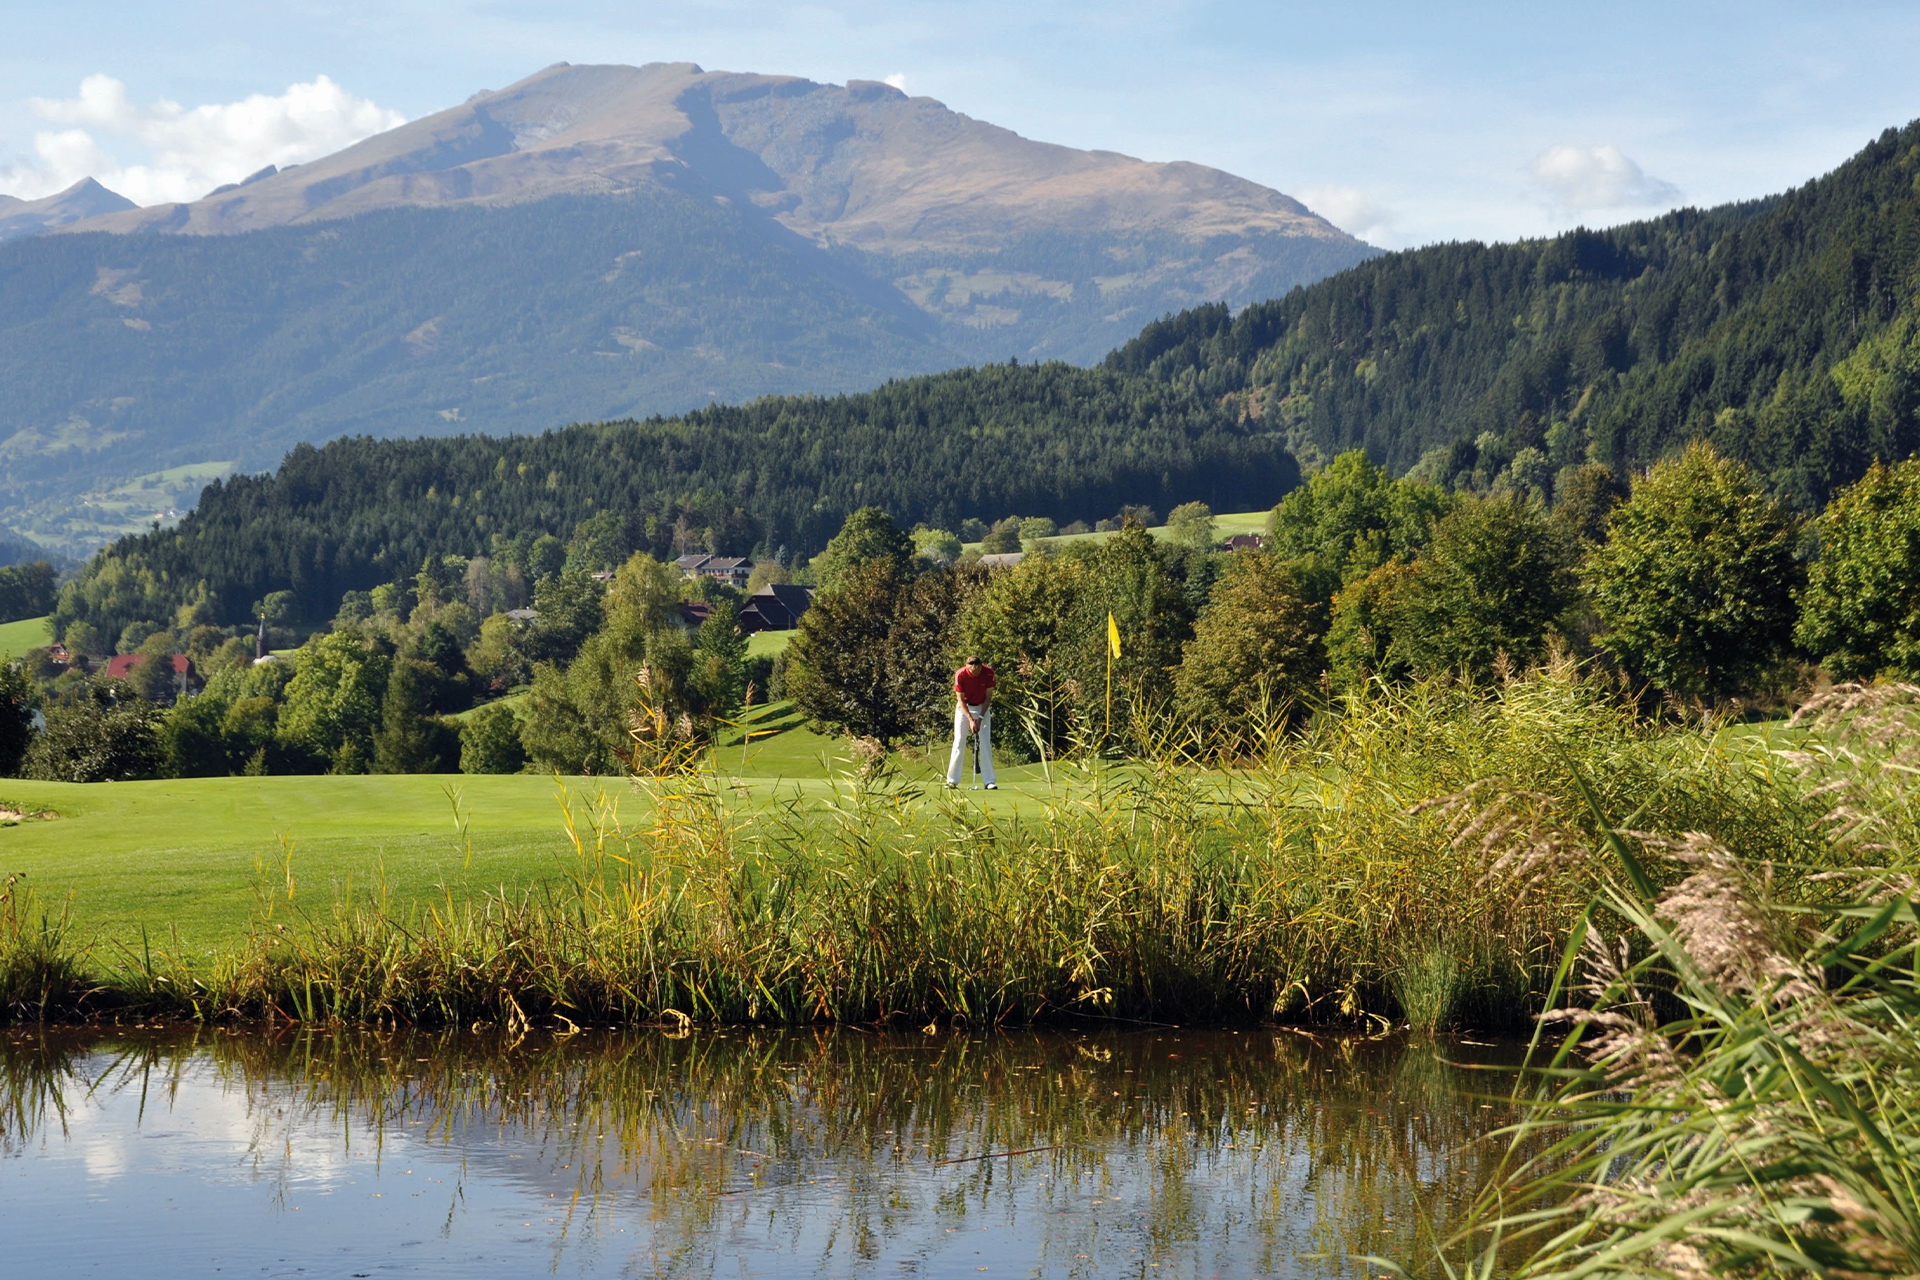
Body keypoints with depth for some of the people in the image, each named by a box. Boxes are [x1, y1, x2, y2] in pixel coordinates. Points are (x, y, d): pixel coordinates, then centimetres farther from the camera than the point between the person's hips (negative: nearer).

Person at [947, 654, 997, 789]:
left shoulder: (988, 672, -18)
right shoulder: (960, 675, -22)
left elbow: (988, 697, -10)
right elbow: (960, 699, -16)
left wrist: (980, 718, -15)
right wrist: (970, 720, -24)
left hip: (983, 707, 1)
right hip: (964, 707, -1)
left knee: (986, 744, -6)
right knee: (959, 743, -5)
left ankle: (989, 781, -6)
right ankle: (952, 780, -1)